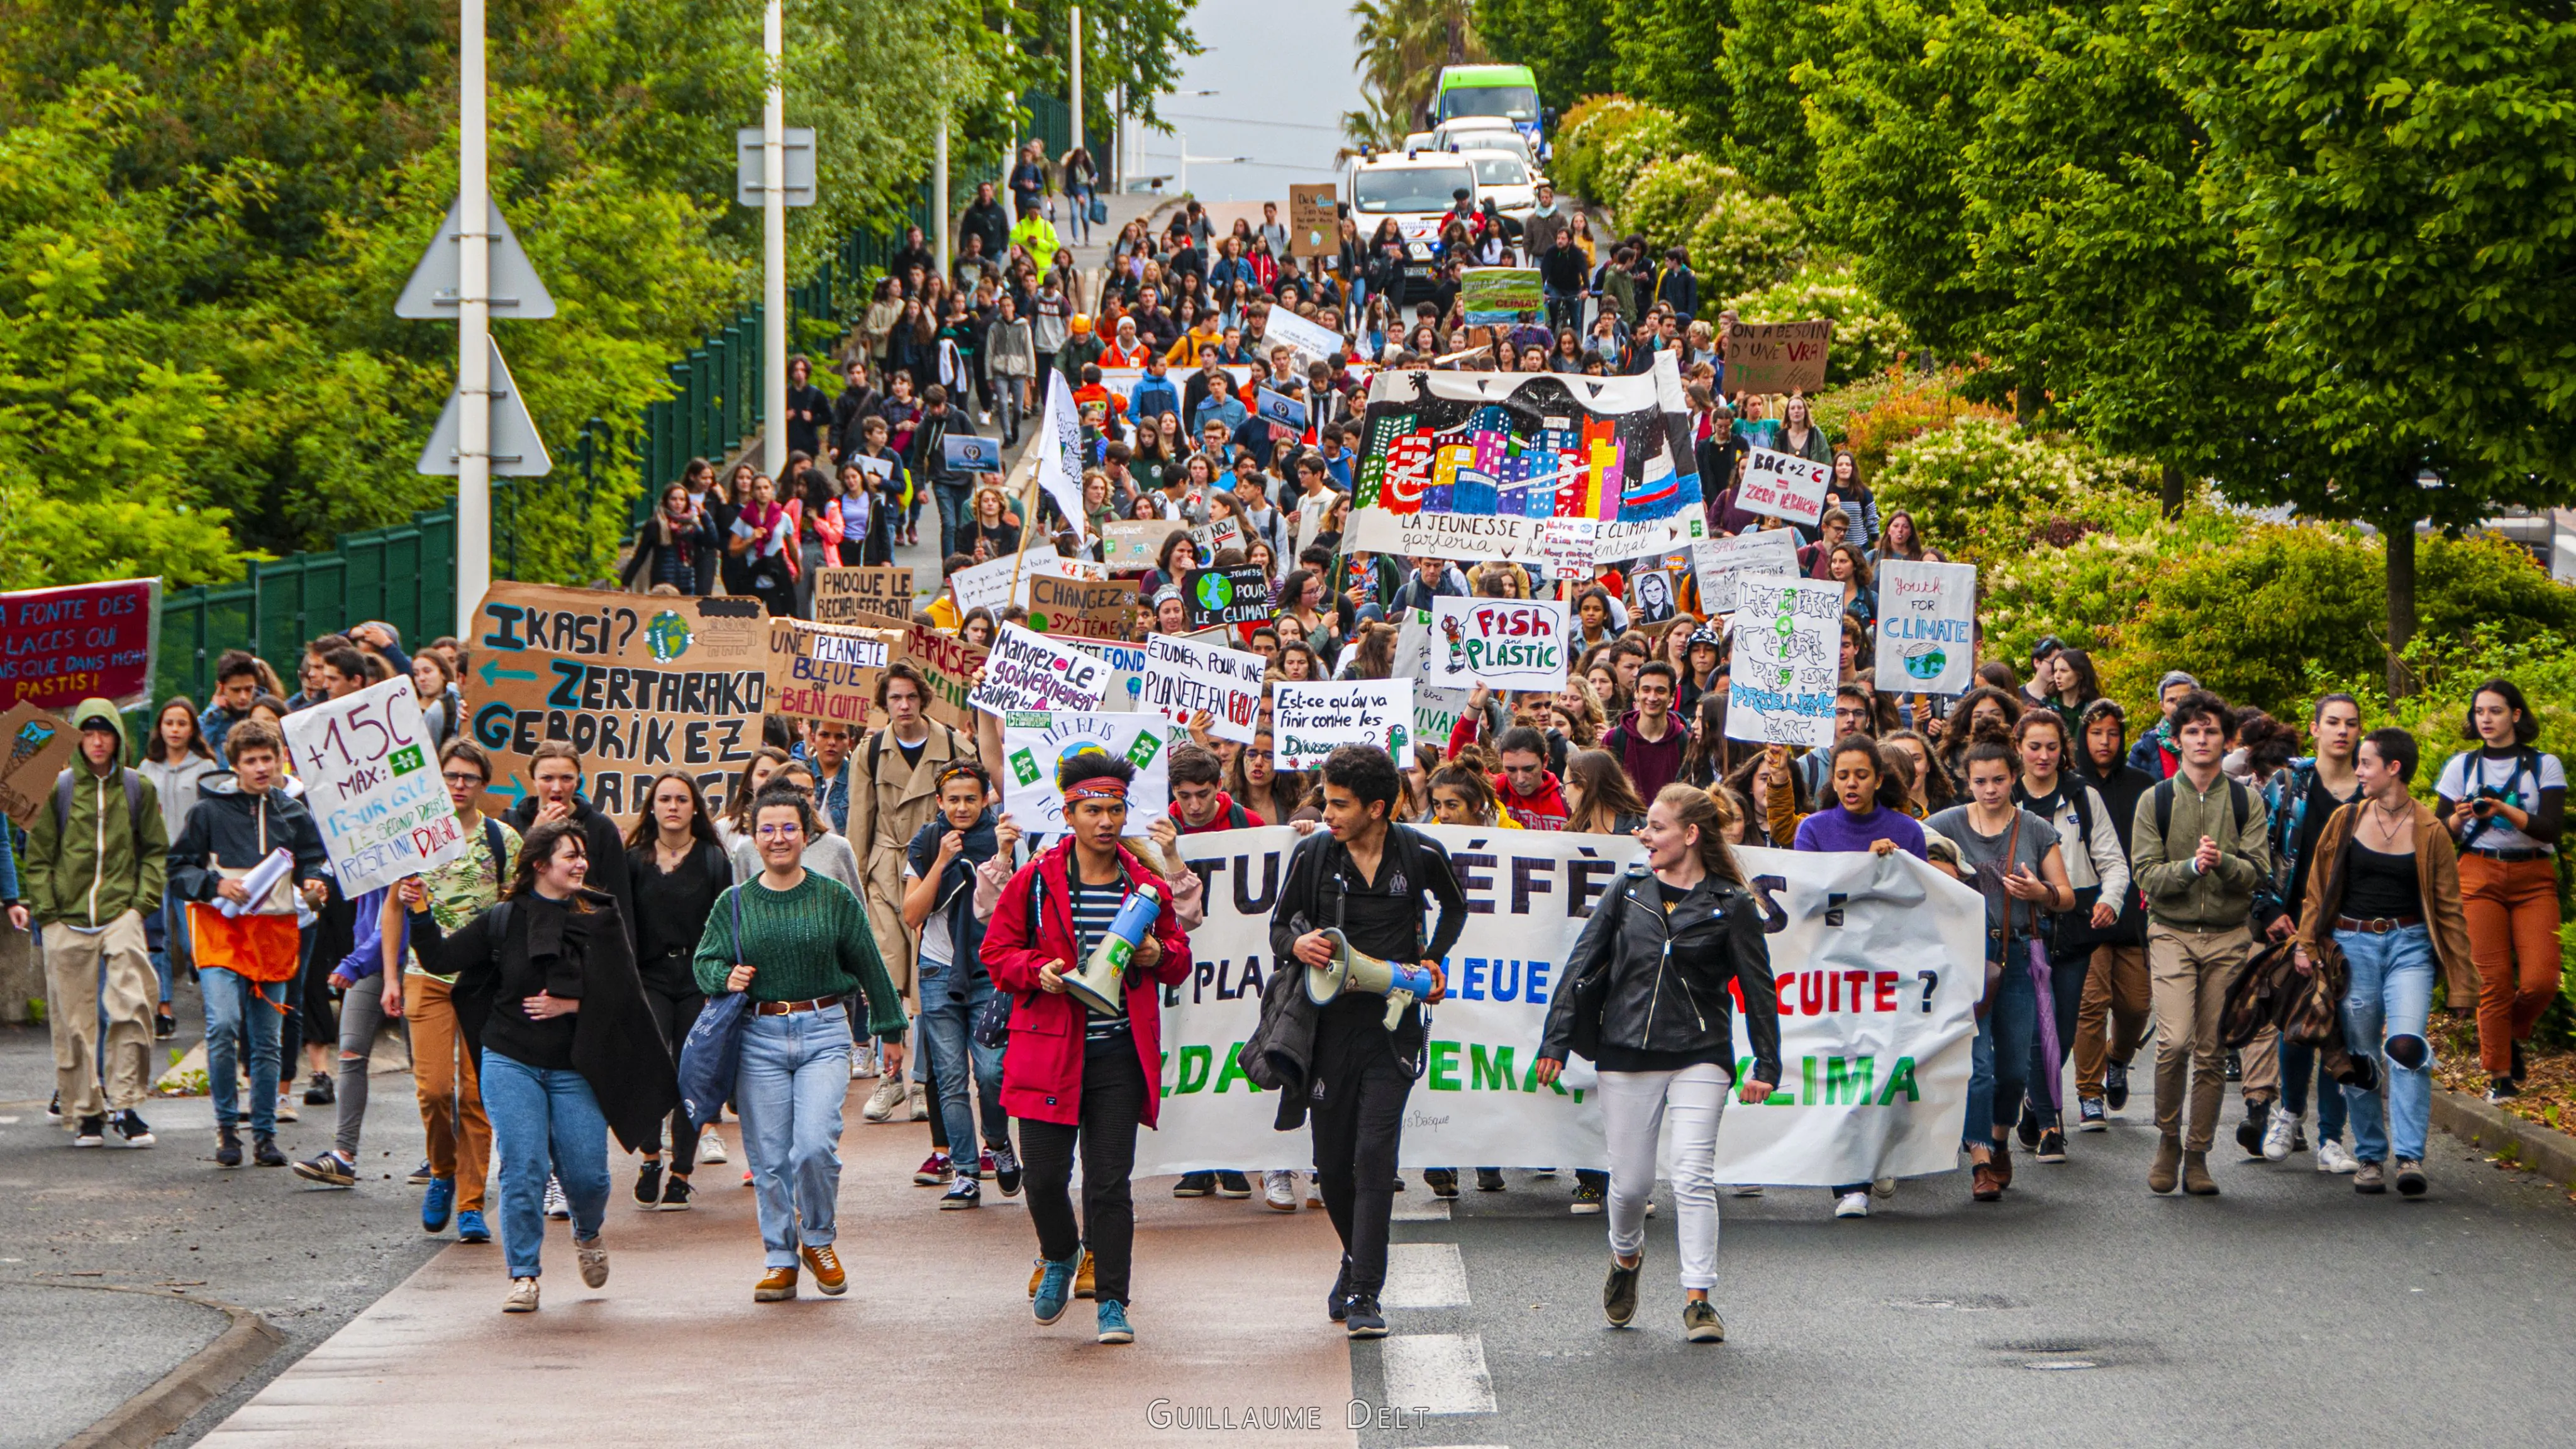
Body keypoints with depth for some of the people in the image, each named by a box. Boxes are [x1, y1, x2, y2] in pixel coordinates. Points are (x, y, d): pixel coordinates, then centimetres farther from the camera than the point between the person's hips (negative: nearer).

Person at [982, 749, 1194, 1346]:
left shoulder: (1146, 886, 8)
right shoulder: (1035, 882, 1)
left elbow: (1179, 958, 17)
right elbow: (997, 951, 4)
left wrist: (1159, 954, -6)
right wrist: (1037, 972, -15)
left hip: (1119, 1055, 1)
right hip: (1049, 1049, -1)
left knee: (1110, 1183, -3)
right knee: (1044, 1174, 2)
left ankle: (1112, 1302, 3)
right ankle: (1059, 1257, 32)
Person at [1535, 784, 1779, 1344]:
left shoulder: (1730, 905, 0)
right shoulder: (1629, 892, 7)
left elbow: (1758, 987, 4)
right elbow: (1583, 967, 9)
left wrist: (1766, 1063, 0)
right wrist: (1556, 1042, 5)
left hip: (1700, 1055, -2)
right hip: (1627, 1053, 2)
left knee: (1693, 1175, -12)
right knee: (1630, 1180, 5)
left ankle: (1698, 1298, -8)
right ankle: (1626, 1258, 36)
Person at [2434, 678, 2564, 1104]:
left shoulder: (2545, 766, 4)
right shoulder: (2461, 766, 9)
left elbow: (2552, 829, -7)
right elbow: (2443, 834, 9)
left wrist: (2505, 811, -21)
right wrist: (2461, 817, -13)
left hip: (2533, 879, -1)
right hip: (2480, 877, 1)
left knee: (2540, 980, -14)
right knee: (2493, 980, -7)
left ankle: (2512, 1035, 16)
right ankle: (2500, 1076, 3)